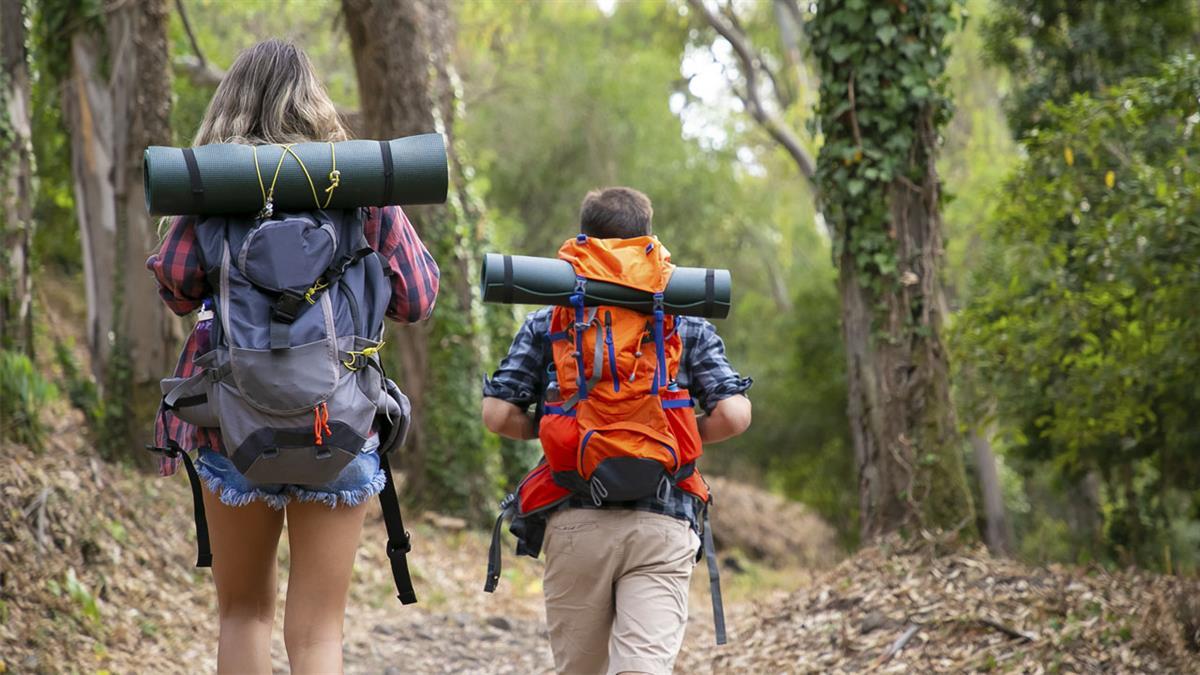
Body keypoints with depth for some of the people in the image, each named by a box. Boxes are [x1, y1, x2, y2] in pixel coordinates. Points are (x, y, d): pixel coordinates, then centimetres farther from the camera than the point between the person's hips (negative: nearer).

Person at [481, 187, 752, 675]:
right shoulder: (688, 324, 10)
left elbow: (498, 415, 2)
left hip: (574, 519, 1)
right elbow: (733, 415, -1)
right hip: (662, 523, -1)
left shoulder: (546, 323, 9)